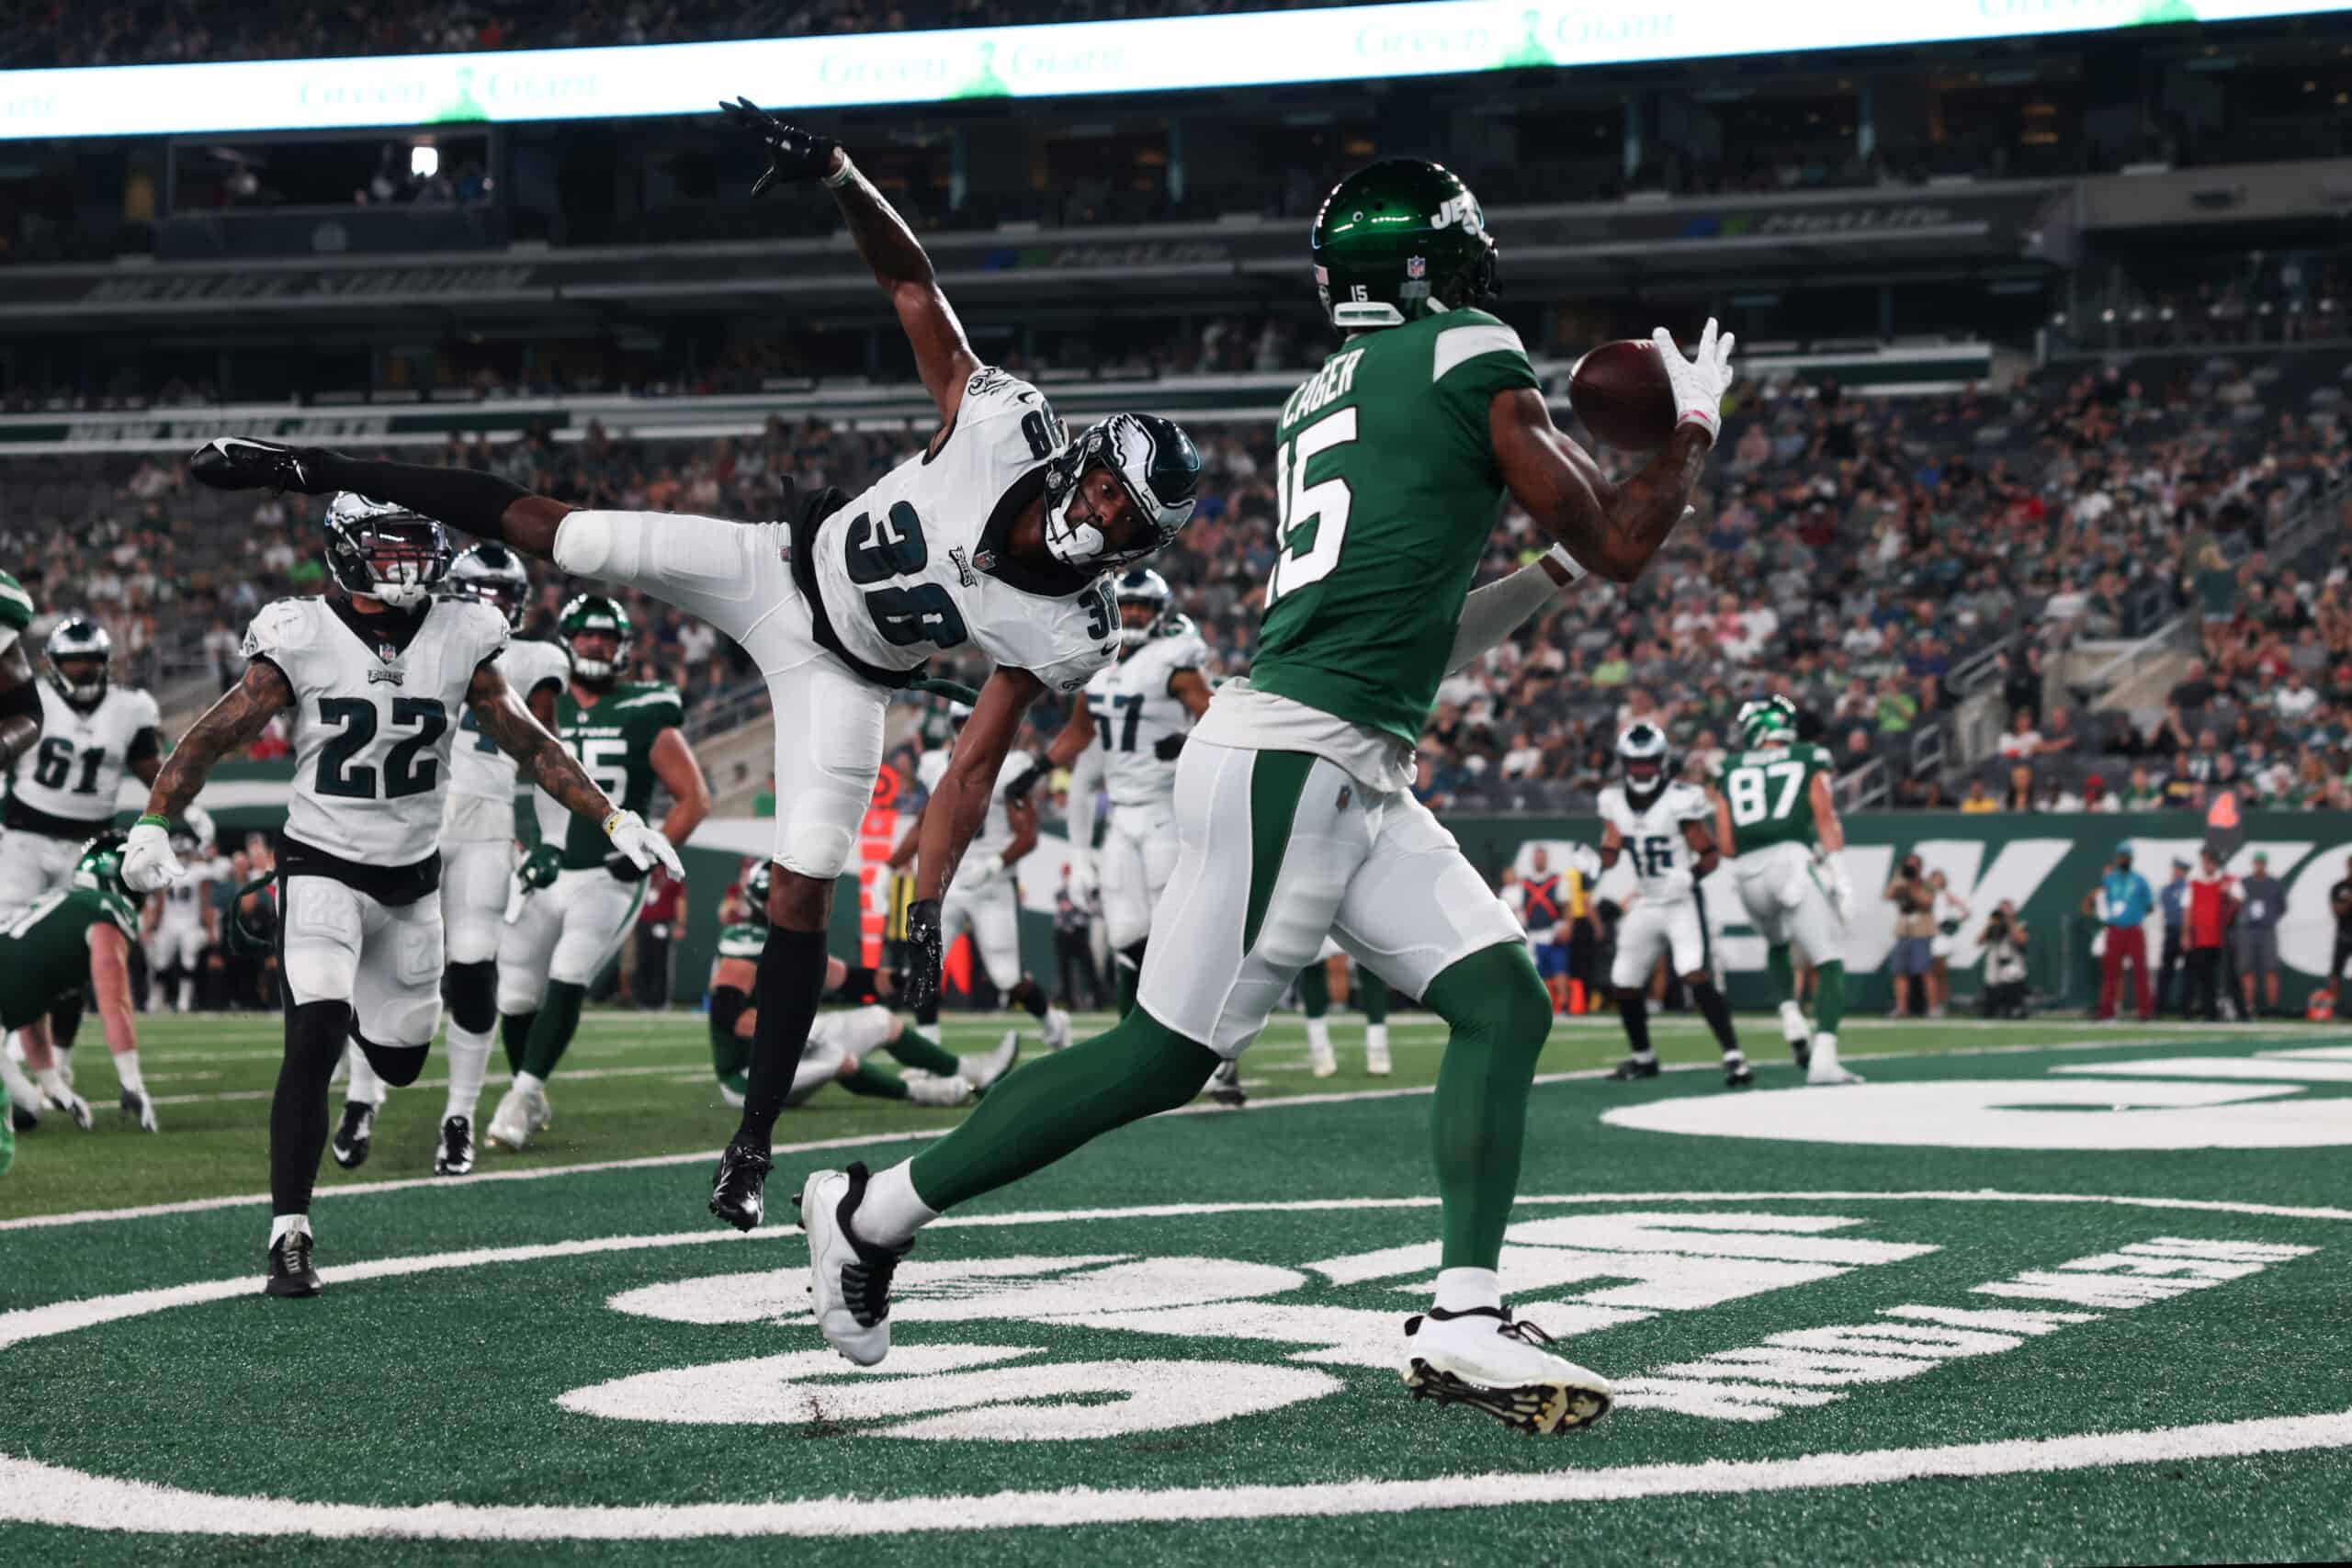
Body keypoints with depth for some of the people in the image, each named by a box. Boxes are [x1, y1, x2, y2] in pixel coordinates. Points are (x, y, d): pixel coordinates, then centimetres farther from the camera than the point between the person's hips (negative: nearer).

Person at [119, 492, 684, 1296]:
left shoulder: (458, 641, -3)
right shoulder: (302, 638, -11)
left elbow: (532, 746, 5)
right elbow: (213, 737, -9)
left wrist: (613, 820, -1)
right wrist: (153, 823, -21)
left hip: (413, 875, 4)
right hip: (323, 867, -4)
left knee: (399, 1062, 13)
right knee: (314, 1039, -22)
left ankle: (348, 997, 50)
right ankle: (288, 1234, -15)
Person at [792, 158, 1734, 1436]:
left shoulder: (1320, 402, 20)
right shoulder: (1472, 359, -5)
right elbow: (1621, 546, 1)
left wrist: (1553, 575, 26)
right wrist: (1697, 419, 16)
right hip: (1288, 761, -10)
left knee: (1503, 1005, 3)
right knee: (1167, 1056, -4)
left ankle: (1464, 1320, -5)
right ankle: (873, 1212, 6)